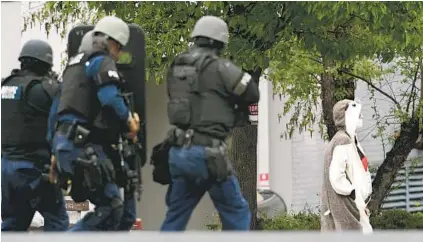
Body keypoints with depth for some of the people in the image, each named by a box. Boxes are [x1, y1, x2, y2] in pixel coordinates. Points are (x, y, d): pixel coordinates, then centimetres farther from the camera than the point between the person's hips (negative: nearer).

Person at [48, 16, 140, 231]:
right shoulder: (102, 62, -2)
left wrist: (55, 151, 28)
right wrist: (128, 120, -3)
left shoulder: (75, 63, 27)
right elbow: (110, 98, -20)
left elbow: (55, 111, 27)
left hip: (63, 141, 10)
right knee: (111, 207, -10)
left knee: (107, 204, 12)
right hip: (82, 144, -10)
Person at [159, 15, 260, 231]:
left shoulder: (177, 67, 12)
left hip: (178, 152, 6)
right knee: (236, 213, 6)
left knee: (175, 217, 12)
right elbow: (252, 94, 0)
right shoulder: (219, 67, -8)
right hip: (206, 153, -6)